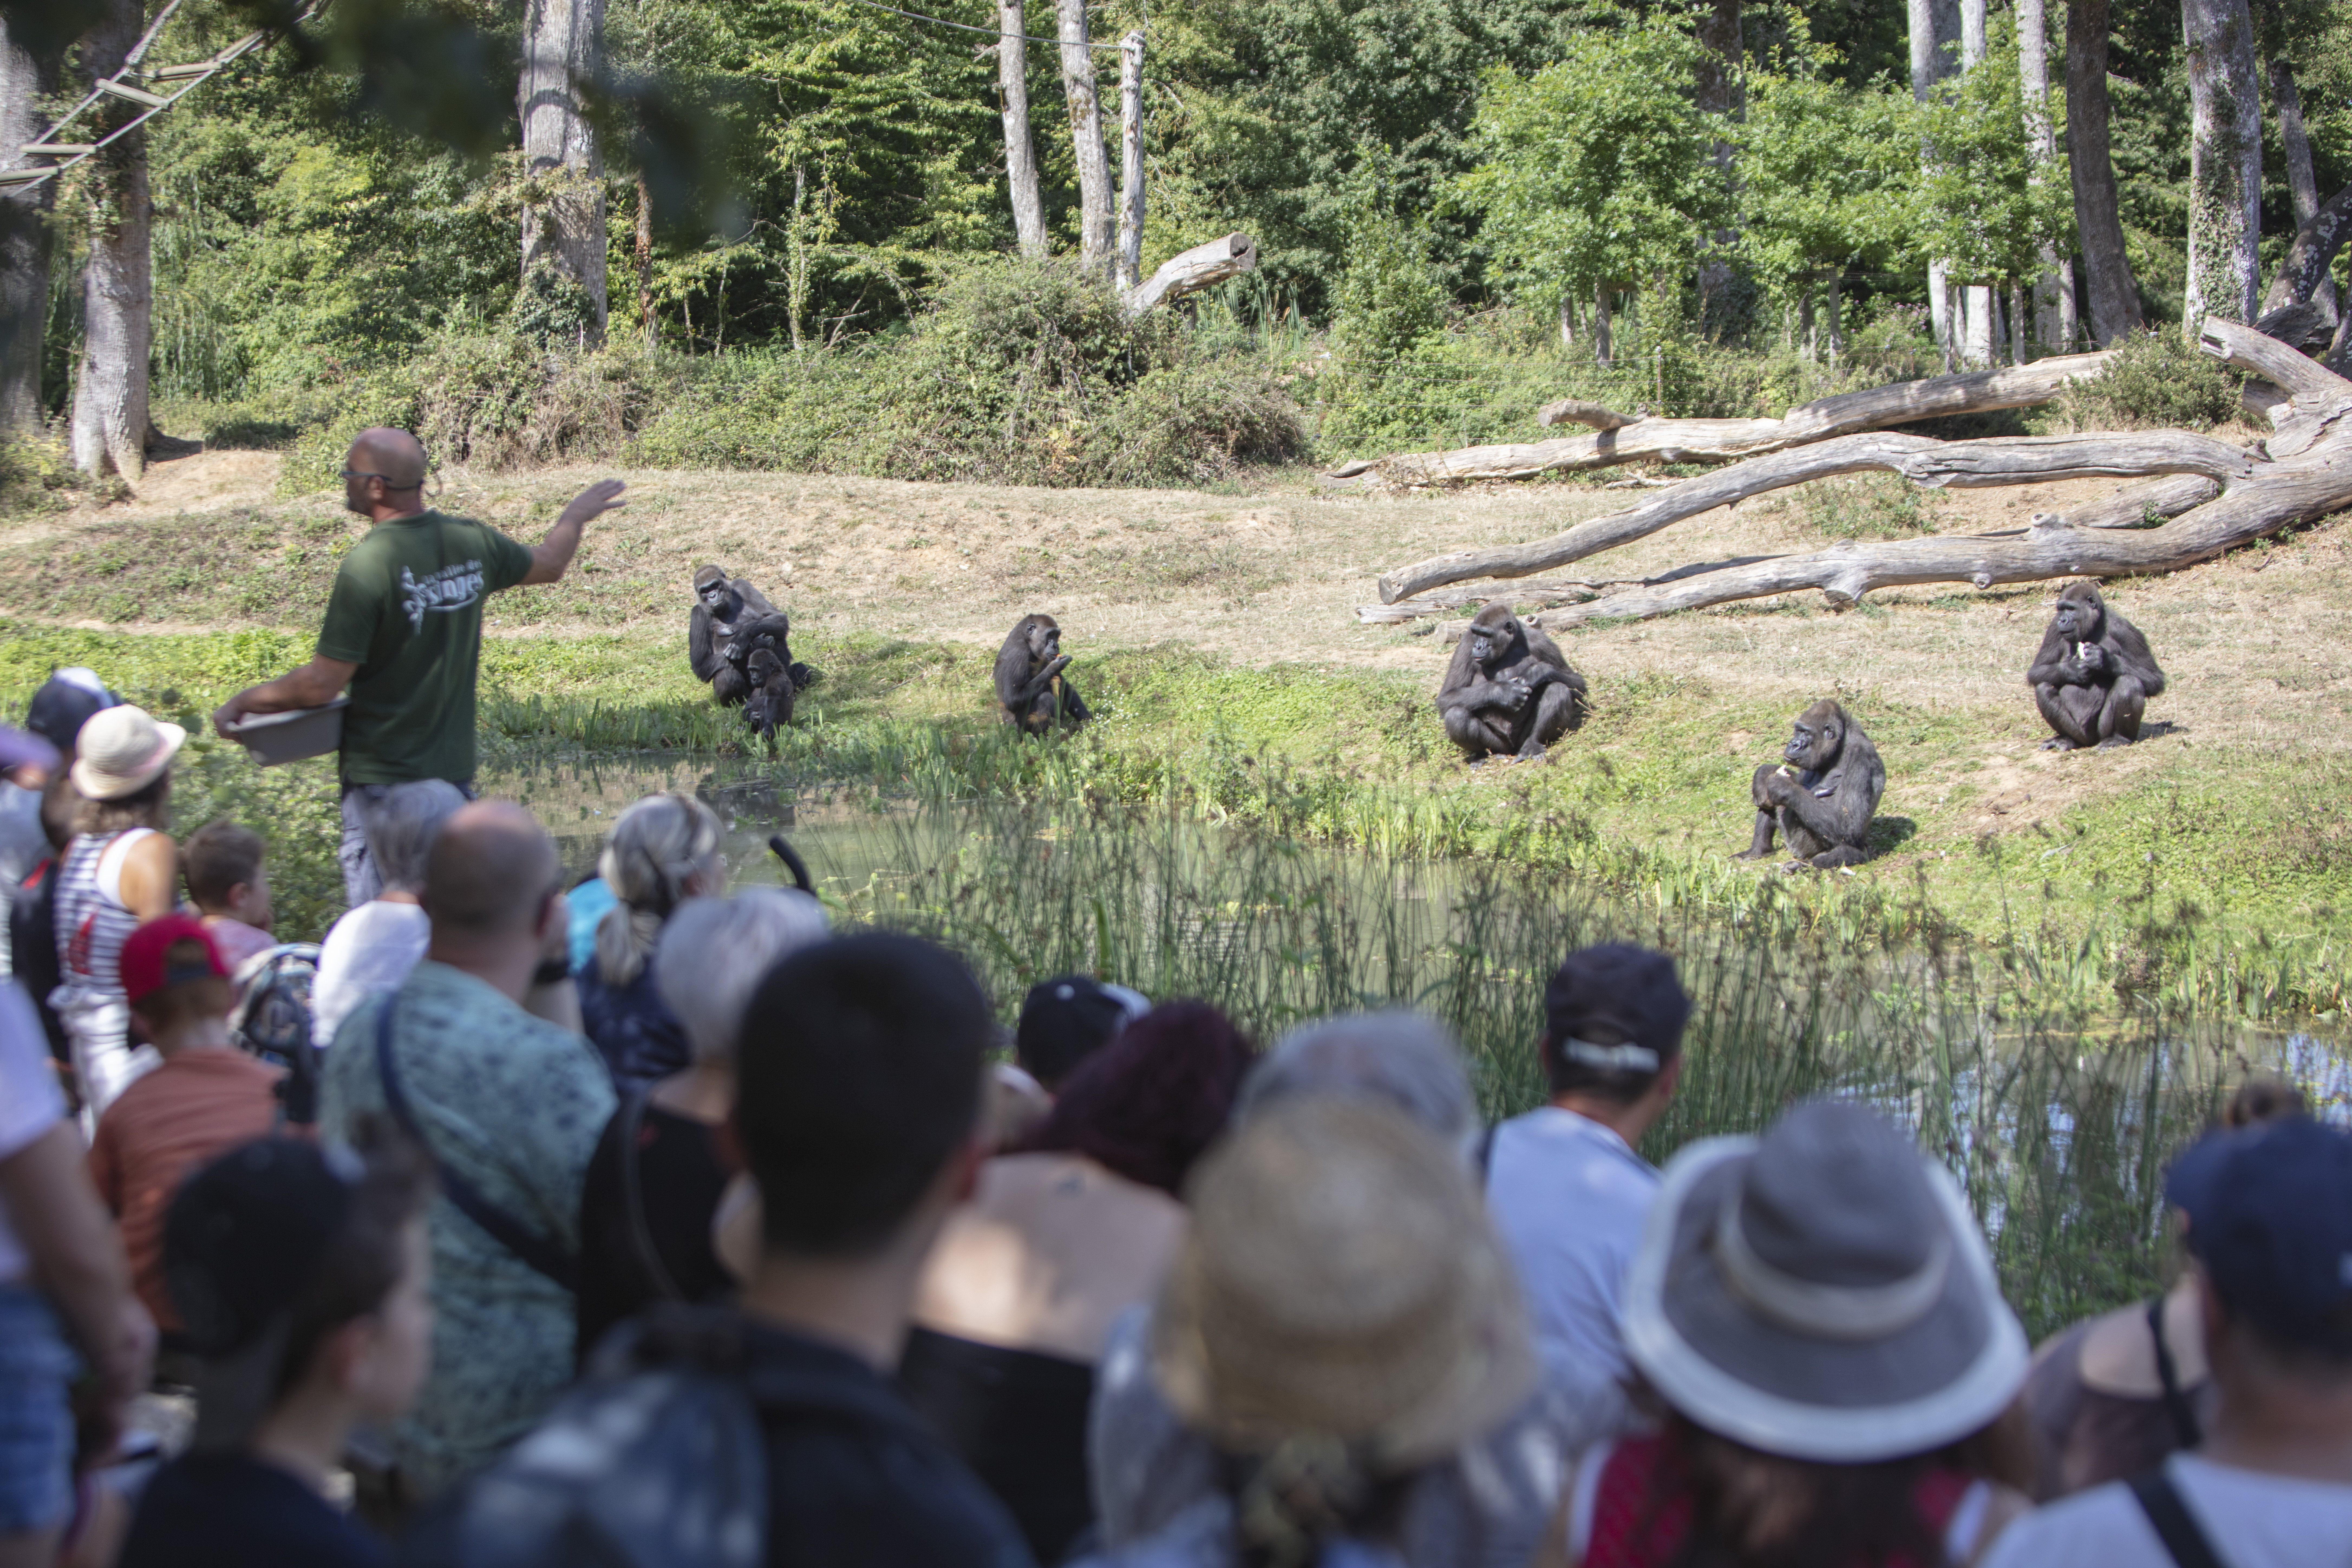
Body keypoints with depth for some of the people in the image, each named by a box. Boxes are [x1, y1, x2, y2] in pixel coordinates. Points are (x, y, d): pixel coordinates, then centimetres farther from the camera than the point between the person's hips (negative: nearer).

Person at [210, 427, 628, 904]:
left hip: (382, 779, -6)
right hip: (455, 769, 6)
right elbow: (549, 564, 22)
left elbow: (321, 686, -19)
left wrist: (242, 702, -3)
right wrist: (579, 513, 42)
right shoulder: (472, 541, 0)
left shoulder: (367, 566, -20)